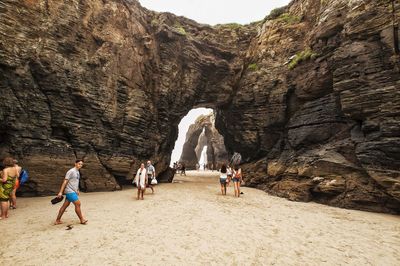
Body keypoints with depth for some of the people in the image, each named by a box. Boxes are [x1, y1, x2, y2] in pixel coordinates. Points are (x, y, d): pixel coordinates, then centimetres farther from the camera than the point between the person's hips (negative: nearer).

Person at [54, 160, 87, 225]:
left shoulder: (77, 172, 13)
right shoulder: (71, 171, -14)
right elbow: (65, 182, -16)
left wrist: (77, 190, 25)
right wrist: (60, 192, -17)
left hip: (73, 191, 9)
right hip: (70, 191, -9)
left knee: (65, 205, 13)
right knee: (78, 204, -7)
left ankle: (57, 220, 23)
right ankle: (82, 220, 3)